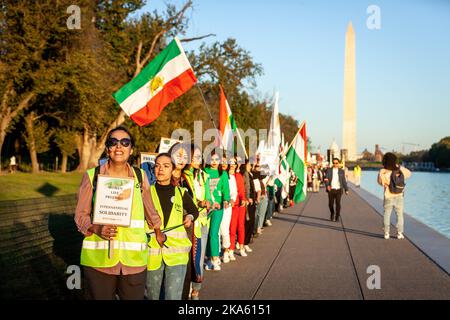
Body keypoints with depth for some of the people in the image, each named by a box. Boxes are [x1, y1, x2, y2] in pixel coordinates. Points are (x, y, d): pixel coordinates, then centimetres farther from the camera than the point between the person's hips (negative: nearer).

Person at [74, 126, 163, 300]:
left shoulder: (140, 176, 6)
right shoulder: (92, 176, 0)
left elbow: (150, 210, 19)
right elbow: (81, 215, 3)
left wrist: (158, 233, 30)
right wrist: (97, 228, -16)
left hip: (134, 261, 2)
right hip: (98, 260, -1)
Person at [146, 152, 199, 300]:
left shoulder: (181, 193, 6)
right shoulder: (147, 192, 2)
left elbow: (194, 210, 23)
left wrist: (190, 217, 4)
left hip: (177, 253, 0)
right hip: (152, 252, 0)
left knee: (173, 297, -9)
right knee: (153, 296, 14)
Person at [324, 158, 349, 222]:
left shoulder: (341, 171, 7)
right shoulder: (329, 170, 4)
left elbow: (344, 181, 9)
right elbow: (326, 179, -3)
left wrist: (346, 190, 4)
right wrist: (327, 185, -22)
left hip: (338, 190, 0)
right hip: (331, 190, 0)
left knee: (338, 203, -5)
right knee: (330, 204, 1)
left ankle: (337, 217, 7)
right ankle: (332, 213, 30)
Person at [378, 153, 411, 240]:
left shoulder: (383, 173, -16)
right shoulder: (401, 171, -9)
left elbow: (380, 182, -3)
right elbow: (409, 173, 10)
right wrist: (399, 167, 10)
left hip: (389, 197, -1)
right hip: (399, 197, 1)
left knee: (387, 215, 11)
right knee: (400, 215, 12)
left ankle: (387, 233, 10)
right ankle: (399, 233, 12)